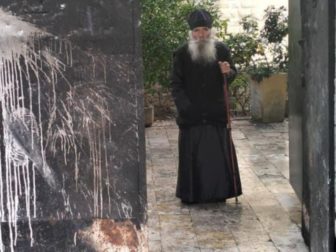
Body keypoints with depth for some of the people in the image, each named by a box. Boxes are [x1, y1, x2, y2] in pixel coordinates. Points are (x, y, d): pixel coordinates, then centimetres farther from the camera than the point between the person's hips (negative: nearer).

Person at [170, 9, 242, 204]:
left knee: (219, 153, 4)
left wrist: (228, 72, -14)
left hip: (216, 112, 1)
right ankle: (191, 194, 11)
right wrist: (184, 106, -14)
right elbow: (176, 84, -2)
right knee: (192, 155, 2)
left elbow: (233, 74, 10)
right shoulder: (182, 53, -2)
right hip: (191, 114, -1)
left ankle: (219, 192, 14)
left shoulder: (221, 49, 2)